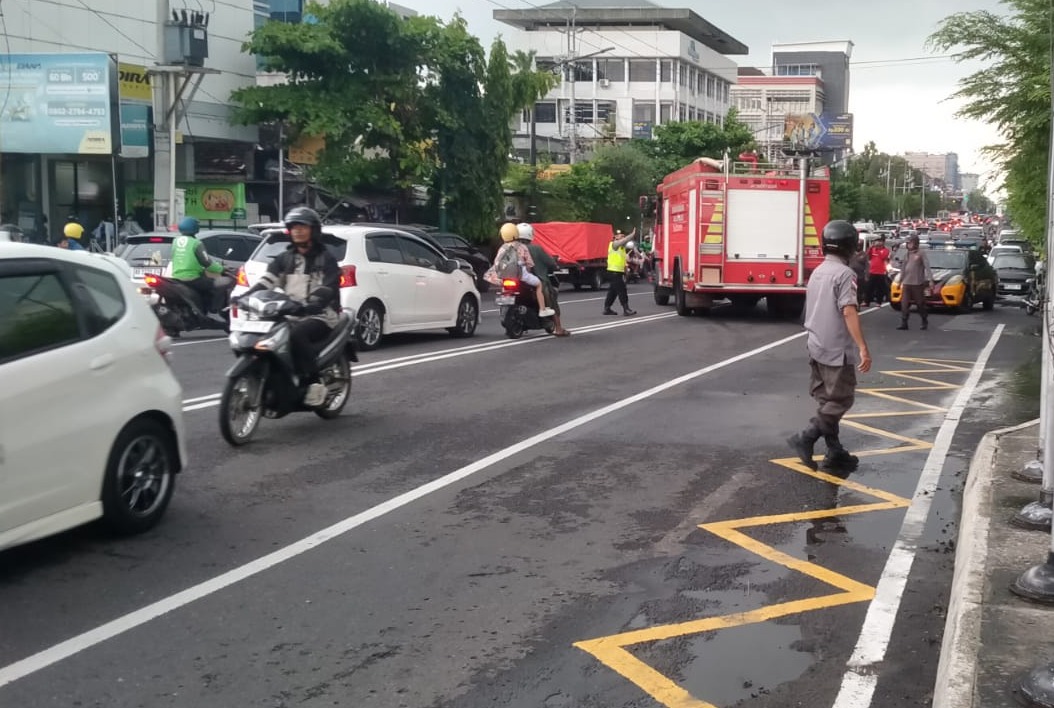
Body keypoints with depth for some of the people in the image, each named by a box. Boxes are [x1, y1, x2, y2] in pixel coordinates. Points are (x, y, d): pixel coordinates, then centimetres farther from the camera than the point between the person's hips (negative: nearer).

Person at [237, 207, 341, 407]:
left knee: (296, 335, -36)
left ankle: (314, 383, -26)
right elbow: (267, 281, 7)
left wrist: (312, 304, -34)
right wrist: (245, 297, -12)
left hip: (319, 315, -6)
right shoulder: (284, 258, 20)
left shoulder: (326, 259, 3)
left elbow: (327, 289, -13)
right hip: (290, 315, 6)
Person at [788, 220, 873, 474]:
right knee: (840, 401, -1)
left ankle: (835, 453, 15)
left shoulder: (817, 272, 12)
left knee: (826, 400, 11)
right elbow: (849, 312, -25)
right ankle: (805, 438, -10)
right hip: (837, 349, -9)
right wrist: (863, 348, -27)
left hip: (816, 347, 9)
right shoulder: (844, 273, -15)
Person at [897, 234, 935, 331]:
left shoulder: (921, 254, -3)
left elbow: (927, 267, -8)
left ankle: (925, 322, 17)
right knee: (904, 304, -4)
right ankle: (904, 323, -4)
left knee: (920, 305, 2)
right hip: (906, 283, 5)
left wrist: (930, 280, -17)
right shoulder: (907, 255, 15)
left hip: (918, 283, -5)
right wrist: (900, 280, 21)